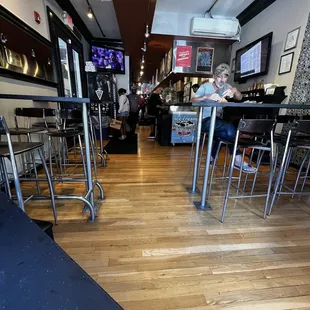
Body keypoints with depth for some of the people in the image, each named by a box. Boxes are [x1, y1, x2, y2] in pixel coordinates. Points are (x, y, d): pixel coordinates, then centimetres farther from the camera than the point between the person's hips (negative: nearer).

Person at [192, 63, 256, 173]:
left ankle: (212, 157, -4)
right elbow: (193, 101, -14)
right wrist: (207, 97, -33)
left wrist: (234, 90, -23)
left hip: (217, 120, 6)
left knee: (226, 133, -25)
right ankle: (238, 160, -16)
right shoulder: (205, 86, 2)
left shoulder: (226, 86, 14)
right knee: (230, 128, -27)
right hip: (205, 120, -6)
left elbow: (239, 98, 0)